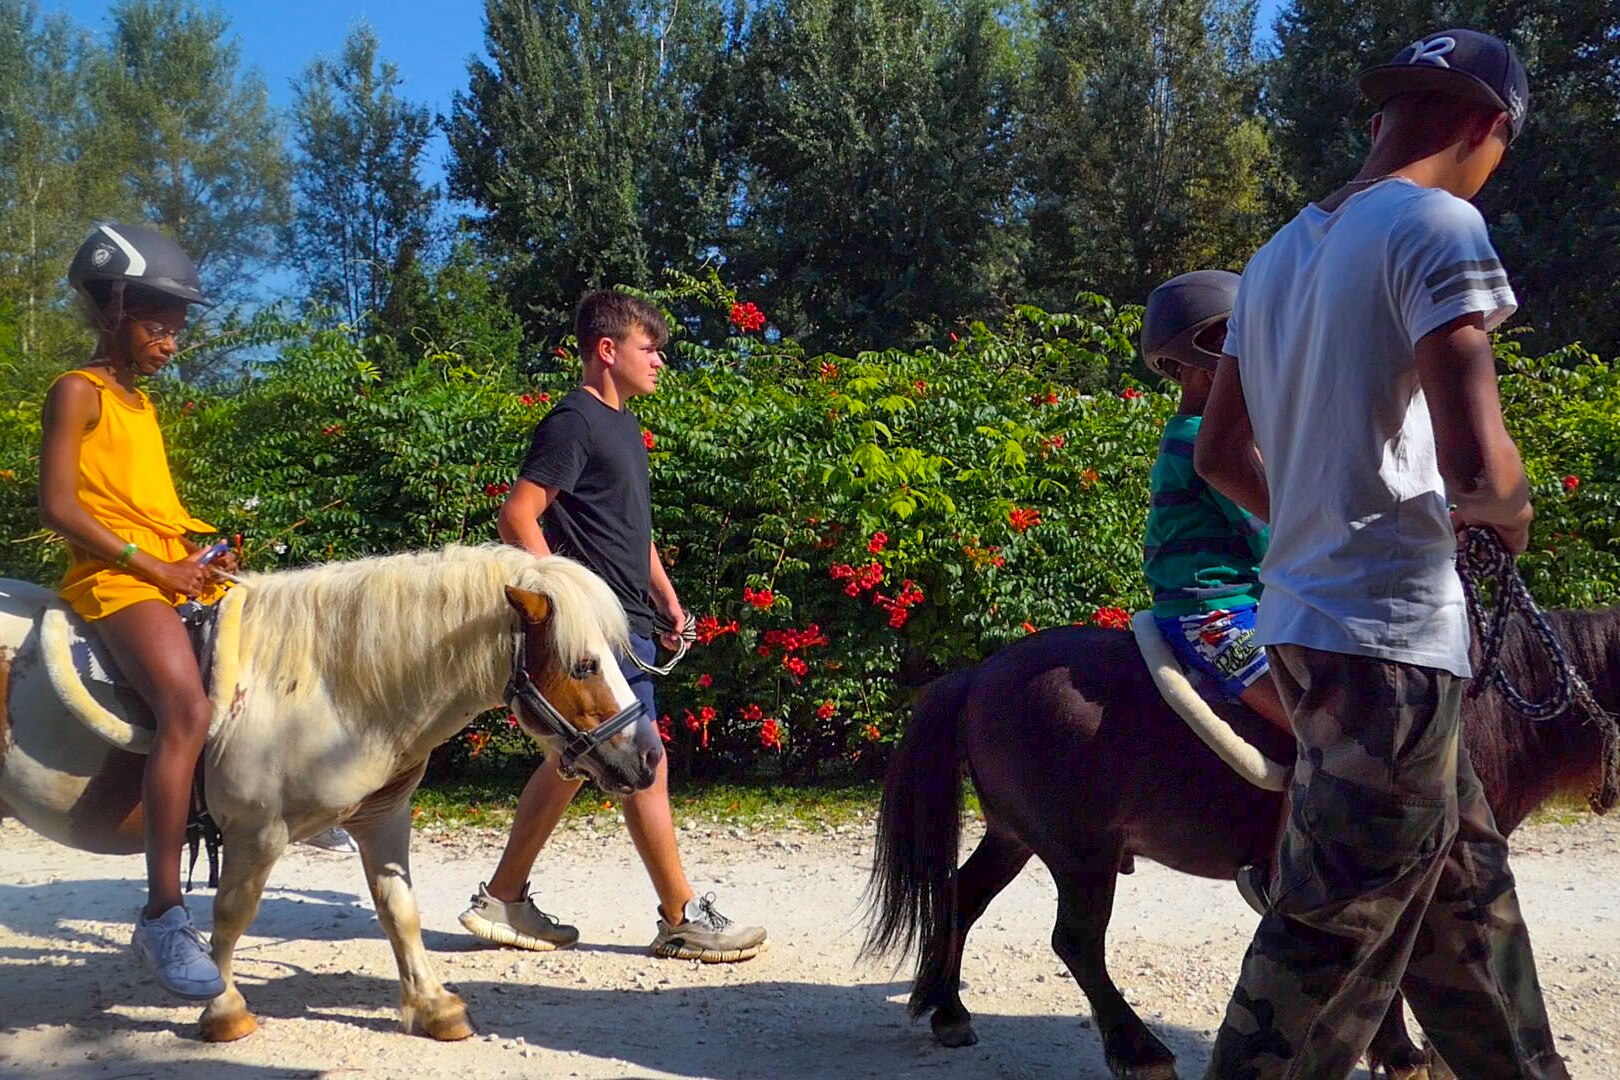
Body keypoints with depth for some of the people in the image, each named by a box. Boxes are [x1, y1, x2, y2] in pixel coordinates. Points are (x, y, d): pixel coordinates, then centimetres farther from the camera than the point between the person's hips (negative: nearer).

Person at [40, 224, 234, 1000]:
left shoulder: (142, 404, 22)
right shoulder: (78, 392, -3)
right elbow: (58, 507, -13)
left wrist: (201, 553, 6)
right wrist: (154, 566, -16)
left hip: (175, 572, 10)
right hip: (114, 578, -10)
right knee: (188, 709, -30)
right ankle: (163, 915, -31)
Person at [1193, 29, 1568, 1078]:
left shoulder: (1281, 252, 13)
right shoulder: (1439, 225, -12)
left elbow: (1220, 453, 19)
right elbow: (1474, 457, -23)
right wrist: (1511, 510, -2)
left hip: (1308, 614, 9)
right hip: (1389, 635, -9)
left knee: (1463, 883, 22)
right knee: (1336, 943, -1)